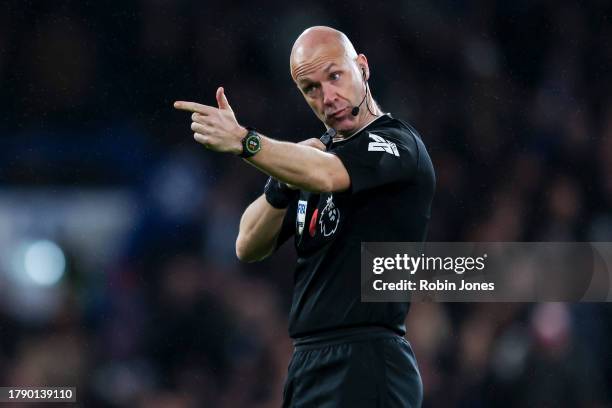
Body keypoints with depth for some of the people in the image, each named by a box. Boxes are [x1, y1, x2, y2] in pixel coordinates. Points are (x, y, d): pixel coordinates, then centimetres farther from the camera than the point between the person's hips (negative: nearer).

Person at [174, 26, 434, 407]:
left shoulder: (399, 144, -7)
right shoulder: (316, 151, 18)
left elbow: (326, 175, -28)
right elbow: (249, 247, 13)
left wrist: (242, 140, -40)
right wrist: (283, 183, -4)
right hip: (306, 363, 8)